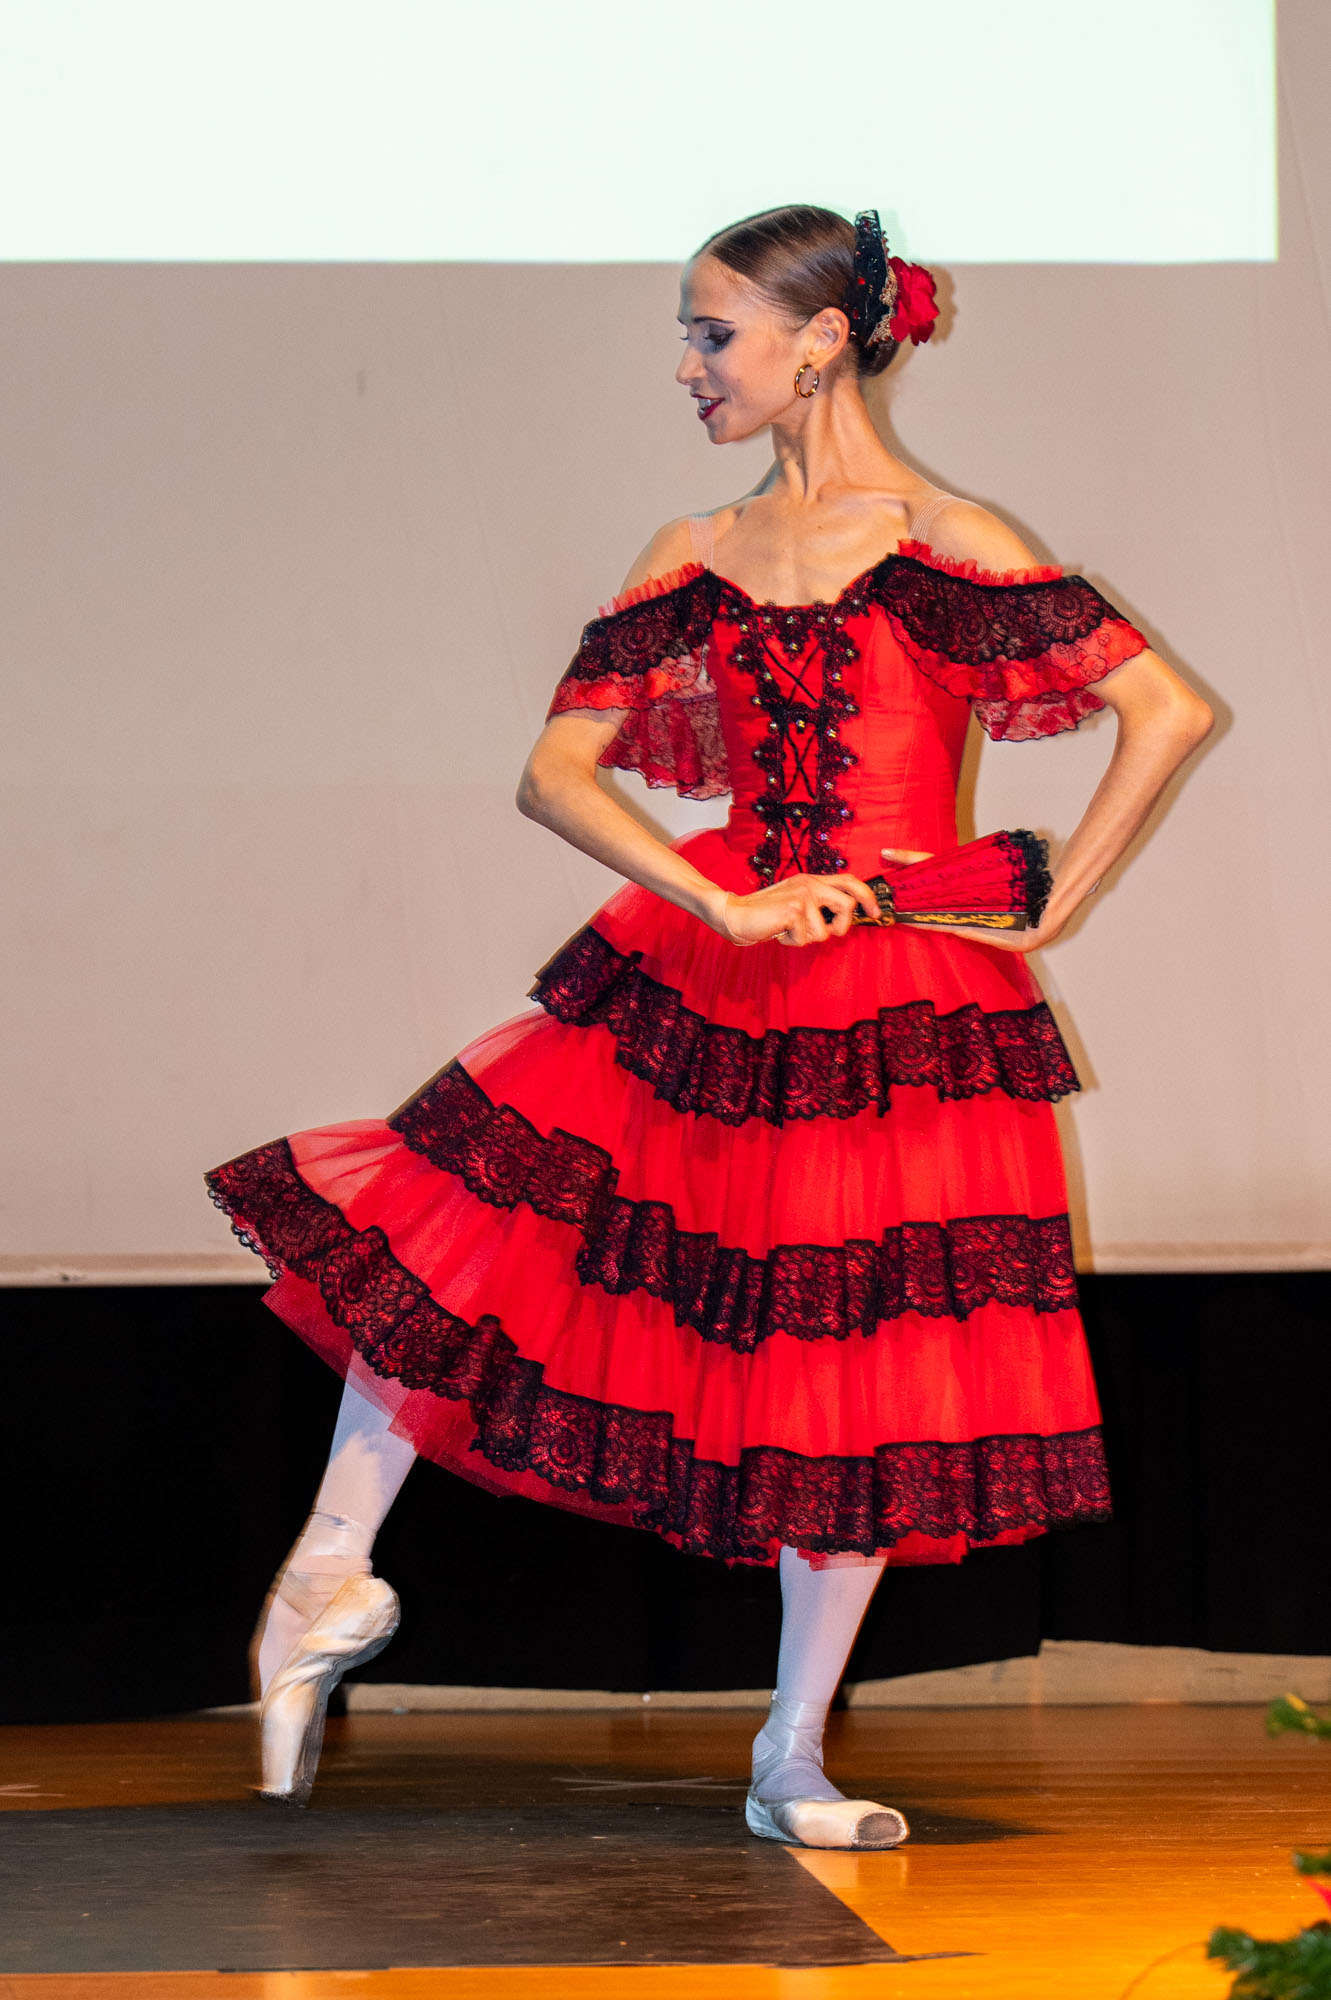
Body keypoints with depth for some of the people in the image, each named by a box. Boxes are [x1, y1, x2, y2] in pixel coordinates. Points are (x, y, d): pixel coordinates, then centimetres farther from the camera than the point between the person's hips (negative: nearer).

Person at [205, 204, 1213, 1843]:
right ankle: (334, 1574, 9)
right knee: (451, 1219, -6)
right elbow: (555, 772, -2)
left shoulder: (944, 544, -6)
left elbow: (1169, 710, -9)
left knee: (856, 1369, 3)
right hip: (705, 975, 4)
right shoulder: (692, 562, 7)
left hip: (902, 1017, -3)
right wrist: (729, 907, -15)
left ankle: (792, 1762, 16)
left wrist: (1053, 909, -7)